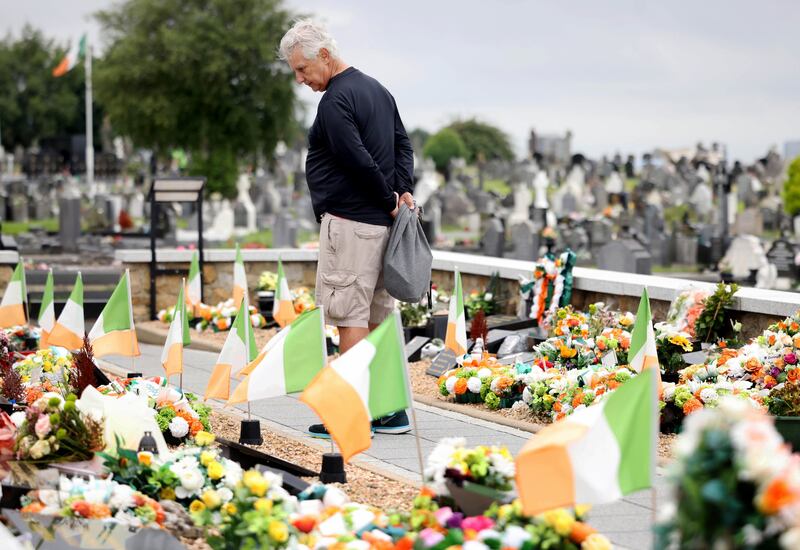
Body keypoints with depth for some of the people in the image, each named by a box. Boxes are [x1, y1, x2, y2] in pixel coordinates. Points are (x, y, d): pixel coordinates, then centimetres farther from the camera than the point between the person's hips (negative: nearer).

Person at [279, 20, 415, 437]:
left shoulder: (335, 101, -13)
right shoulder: (377, 90, 17)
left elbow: (360, 161, -20)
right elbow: (403, 144, 17)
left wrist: (389, 198, -8)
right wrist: (403, 190, 4)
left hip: (348, 222, -9)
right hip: (380, 222, 9)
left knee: (348, 316, -5)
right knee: (379, 315, 11)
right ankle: (392, 410, 13)